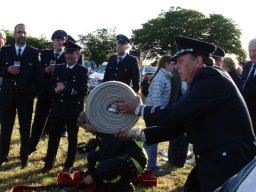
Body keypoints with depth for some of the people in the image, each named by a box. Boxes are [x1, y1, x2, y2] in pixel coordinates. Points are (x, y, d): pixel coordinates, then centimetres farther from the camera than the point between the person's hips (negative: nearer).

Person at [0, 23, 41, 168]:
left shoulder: (34, 52, 1)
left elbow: (38, 74, -1)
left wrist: (33, 92, -10)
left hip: (25, 95, -1)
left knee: (25, 128, 7)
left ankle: (24, 158, 18)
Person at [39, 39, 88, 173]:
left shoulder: (83, 71, -5)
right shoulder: (58, 68, 10)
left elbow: (83, 90, -16)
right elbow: (50, 86, 7)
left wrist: (64, 89, -20)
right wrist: (56, 89, -16)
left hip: (74, 111, -4)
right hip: (57, 109, 4)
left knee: (72, 138, 9)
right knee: (53, 137, 11)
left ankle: (69, 165, 21)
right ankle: (48, 164, 24)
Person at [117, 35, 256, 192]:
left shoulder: (211, 78, -18)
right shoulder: (203, 81, 12)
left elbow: (175, 115, -24)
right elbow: (178, 124, 11)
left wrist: (139, 108, -9)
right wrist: (139, 135, 6)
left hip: (230, 164, -8)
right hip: (213, 161, 9)